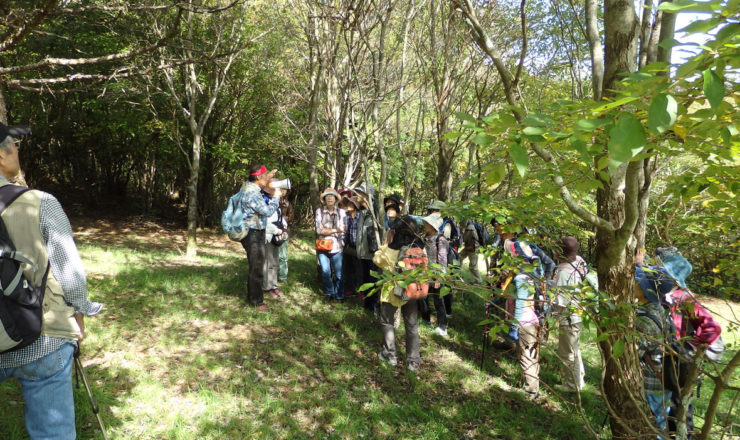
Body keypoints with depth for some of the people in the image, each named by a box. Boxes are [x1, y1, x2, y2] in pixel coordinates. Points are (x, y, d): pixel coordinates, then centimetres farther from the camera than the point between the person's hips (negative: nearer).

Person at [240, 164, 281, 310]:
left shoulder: (248, 185, 5)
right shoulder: (252, 194, -24)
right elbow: (268, 211, -23)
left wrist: (267, 178, 14)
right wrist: (275, 197, -10)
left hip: (256, 233, 10)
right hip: (253, 234, -10)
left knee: (255, 267, 20)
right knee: (257, 268, 1)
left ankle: (252, 296, 34)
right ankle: (257, 301, 14)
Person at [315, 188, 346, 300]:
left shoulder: (341, 212, 2)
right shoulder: (319, 211, 1)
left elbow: (343, 230, -2)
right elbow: (319, 230, -6)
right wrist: (335, 230, -11)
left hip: (337, 248, -1)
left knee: (339, 274, 1)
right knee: (325, 272, 7)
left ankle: (339, 295, 20)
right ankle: (329, 293, 29)